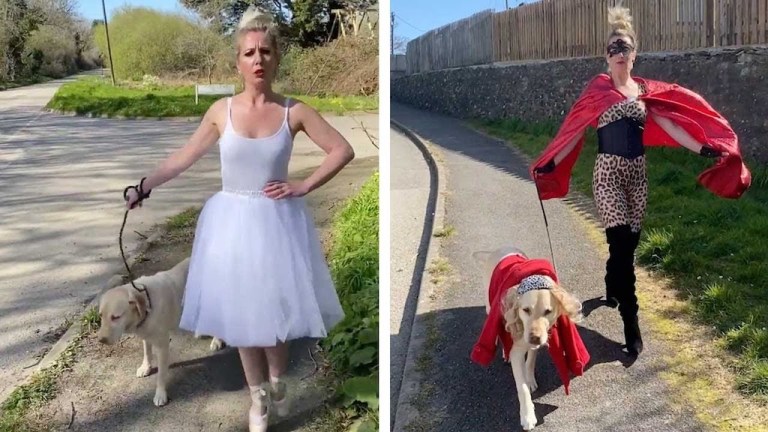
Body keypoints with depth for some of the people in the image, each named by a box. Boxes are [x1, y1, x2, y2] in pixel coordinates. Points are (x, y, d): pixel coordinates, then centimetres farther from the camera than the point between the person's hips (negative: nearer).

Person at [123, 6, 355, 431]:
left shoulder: (294, 111, -6)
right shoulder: (222, 110, -3)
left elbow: (343, 150, -4)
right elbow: (183, 157, 5)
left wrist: (304, 186, -9)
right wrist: (143, 187, 2)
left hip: (276, 222, -1)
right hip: (232, 222, 1)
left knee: (274, 310, 9)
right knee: (242, 314, 10)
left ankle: (277, 381, 37)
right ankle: (259, 396, 30)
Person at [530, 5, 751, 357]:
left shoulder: (645, 90, 9)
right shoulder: (598, 89, -3)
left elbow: (668, 125, 4)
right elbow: (574, 129, -2)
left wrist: (703, 148, -5)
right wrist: (550, 163, -3)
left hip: (637, 174, 5)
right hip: (609, 173, -5)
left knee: (627, 243, 14)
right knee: (622, 245, -10)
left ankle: (612, 291, 41)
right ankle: (631, 322, -4)